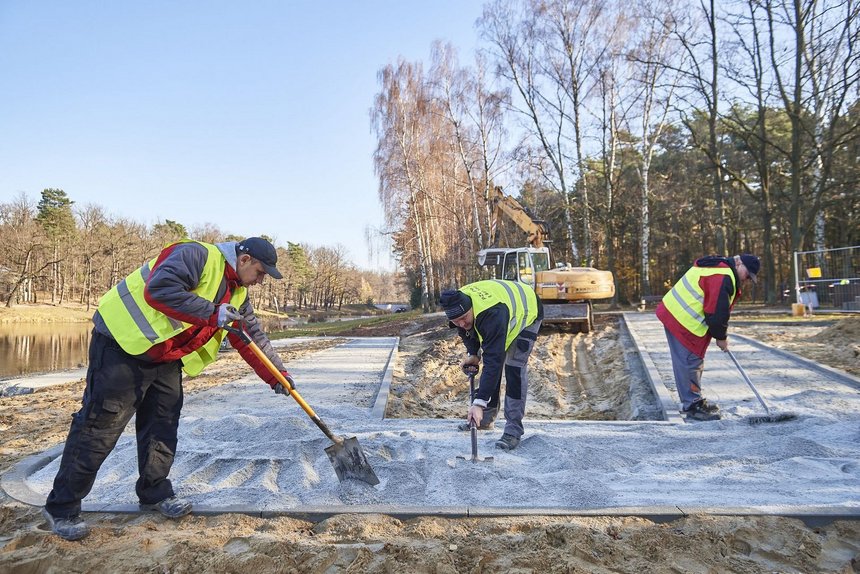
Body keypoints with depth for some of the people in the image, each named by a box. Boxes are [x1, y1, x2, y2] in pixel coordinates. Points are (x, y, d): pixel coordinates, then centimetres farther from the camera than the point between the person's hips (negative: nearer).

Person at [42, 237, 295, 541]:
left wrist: (277, 374, 9)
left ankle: (155, 493, 25)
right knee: (100, 426, -5)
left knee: (163, 423, 10)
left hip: (165, 357, 9)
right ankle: (61, 507, 8)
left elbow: (254, 336, 14)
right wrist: (211, 313, -33)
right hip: (123, 343, -9)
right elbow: (159, 290, -35)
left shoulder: (237, 294, 8)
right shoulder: (196, 255, -20)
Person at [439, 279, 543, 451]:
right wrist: (472, 353, -12)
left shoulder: (492, 314, -46)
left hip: (526, 312, -7)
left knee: (514, 368, -17)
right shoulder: (459, 305, -24)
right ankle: (486, 418, 17)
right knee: (489, 362, 5)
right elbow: (467, 330, 1)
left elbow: (494, 361, -47)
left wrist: (479, 402, -49)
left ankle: (514, 428, -11)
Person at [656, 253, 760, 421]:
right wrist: (721, 338, -3)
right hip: (683, 321, -11)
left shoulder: (719, 267, 17)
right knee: (690, 362, -5)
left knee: (693, 361, 17)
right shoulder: (723, 278, -18)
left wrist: (720, 334, 19)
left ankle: (694, 401, 27)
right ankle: (692, 407, 2)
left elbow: (717, 308, 23)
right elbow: (717, 312, -18)